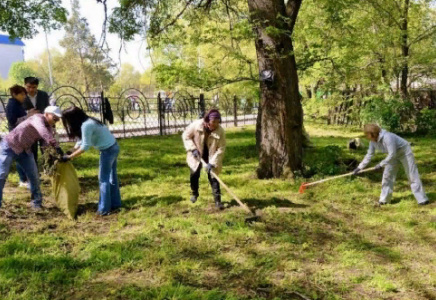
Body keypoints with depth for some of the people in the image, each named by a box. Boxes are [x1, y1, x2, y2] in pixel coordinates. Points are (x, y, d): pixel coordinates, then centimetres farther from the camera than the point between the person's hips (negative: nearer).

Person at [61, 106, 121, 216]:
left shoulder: (86, 125, -23)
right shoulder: (87, 122, 7)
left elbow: (85, 146, -20)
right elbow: (80, 142, 11)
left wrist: (69, 157, -14)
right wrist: (70, 153, 4)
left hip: (108, 150, -10)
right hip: (113, 147, 10)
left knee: (103, 179, 0)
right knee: (111, 177, 18)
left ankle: (104, 209, 7)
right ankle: (115, 203, 29)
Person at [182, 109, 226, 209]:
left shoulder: (220, 131, -24)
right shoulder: (196, 125, -24)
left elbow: (221, 149, -21)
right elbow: (186, 136, -10)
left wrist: (212, 163, -28)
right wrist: (193, 149, -22)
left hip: (211, 156, -1)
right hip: (197, 154, 1)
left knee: (213, 177, -5)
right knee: (194, 174, 11)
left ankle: (217, 200, 2)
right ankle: (194, 193, 37)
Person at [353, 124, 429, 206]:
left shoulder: (387, 137, -37)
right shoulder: (373, 141, -12)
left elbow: (392, 154, -34)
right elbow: (369, 155, -2)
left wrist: (381, 164, -29)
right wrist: (360, 167, -3)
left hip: (405, 151, -7)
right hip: (394, 154, 7)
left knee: (412, 175, -6)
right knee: (387, 175, 4)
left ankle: (422, 199, -1)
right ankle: (384, 199, 12)